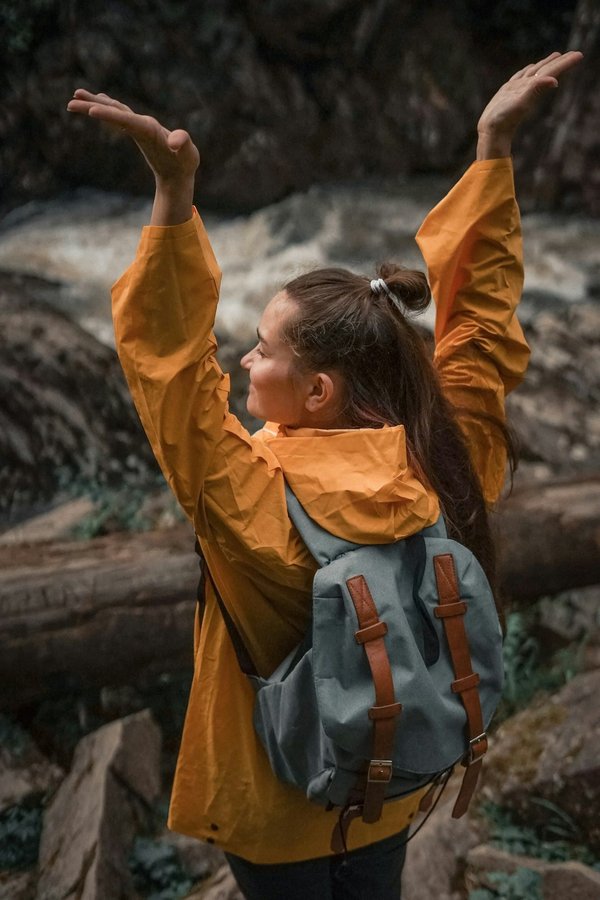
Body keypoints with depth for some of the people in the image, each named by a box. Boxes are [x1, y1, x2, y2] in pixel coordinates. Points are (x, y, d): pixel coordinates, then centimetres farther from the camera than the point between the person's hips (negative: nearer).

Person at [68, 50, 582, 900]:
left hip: (278, 804, -4)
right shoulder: (449, 467, -20)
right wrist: (494, 146, -8)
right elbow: (482, 314, -11)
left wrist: (174, 192, -44)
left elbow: (171, 363, -34)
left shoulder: (260, 505, -34)